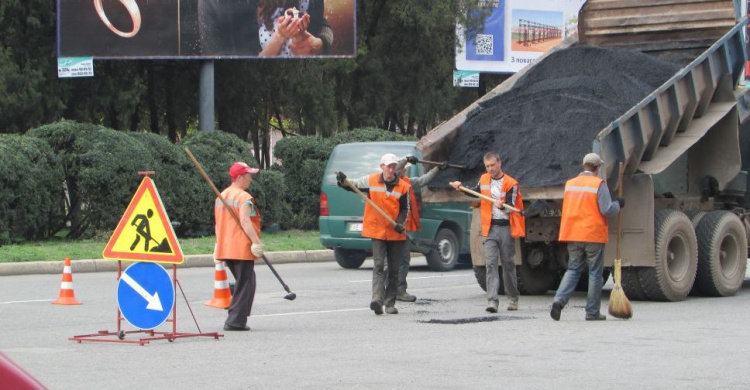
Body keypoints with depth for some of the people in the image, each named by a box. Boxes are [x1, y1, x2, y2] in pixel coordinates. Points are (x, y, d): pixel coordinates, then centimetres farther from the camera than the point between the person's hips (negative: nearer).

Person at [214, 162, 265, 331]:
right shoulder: (244, 197, -13)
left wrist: (218, 246, 24)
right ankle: (235, 321, -7)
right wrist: (256, 242, -24)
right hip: (242, 249, -9)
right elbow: (245, 221, -23)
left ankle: (237, 319, 16)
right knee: (245, 285, -3)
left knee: (242, 282, 20)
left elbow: (218, 223, 18)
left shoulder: (221, 197, 14)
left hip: (225, 248, 9)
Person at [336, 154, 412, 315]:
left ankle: (390, 303, 15)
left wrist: (400, 223, -13)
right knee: (378, 265, -13)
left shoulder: (403, 186, -1)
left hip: (396, 234, 2)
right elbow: (352, 186, 8)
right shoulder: (370, 181, -1)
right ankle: (377, 299, -23)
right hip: (377, 231, -2)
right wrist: (343, 181, -13)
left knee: (394, 270, 7)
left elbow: (405, 209, 3)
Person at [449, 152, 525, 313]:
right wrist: (461, 188, 16)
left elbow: (511, 206, -14)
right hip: (490, 227, 3)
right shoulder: (484, 180, 10)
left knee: (508, 263, 7)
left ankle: (513, 298, 23)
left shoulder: (511, 183, -5)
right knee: (491, 263, -9)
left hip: (506, 227, -3)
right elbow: (475, 192, 31)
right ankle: (492, 300, -16)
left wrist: (502, 206, -35)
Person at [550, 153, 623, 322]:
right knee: (595, 273, 5)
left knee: (573, 270, 12)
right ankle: (592, 312, 7)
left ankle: (559, 299, -11)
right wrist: (618, 204, 6)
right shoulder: (599, 184, -9)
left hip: (572, 235, 5)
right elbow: (607, 210, -14)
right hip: (594, 235, -5)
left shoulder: (570, 184, 10)